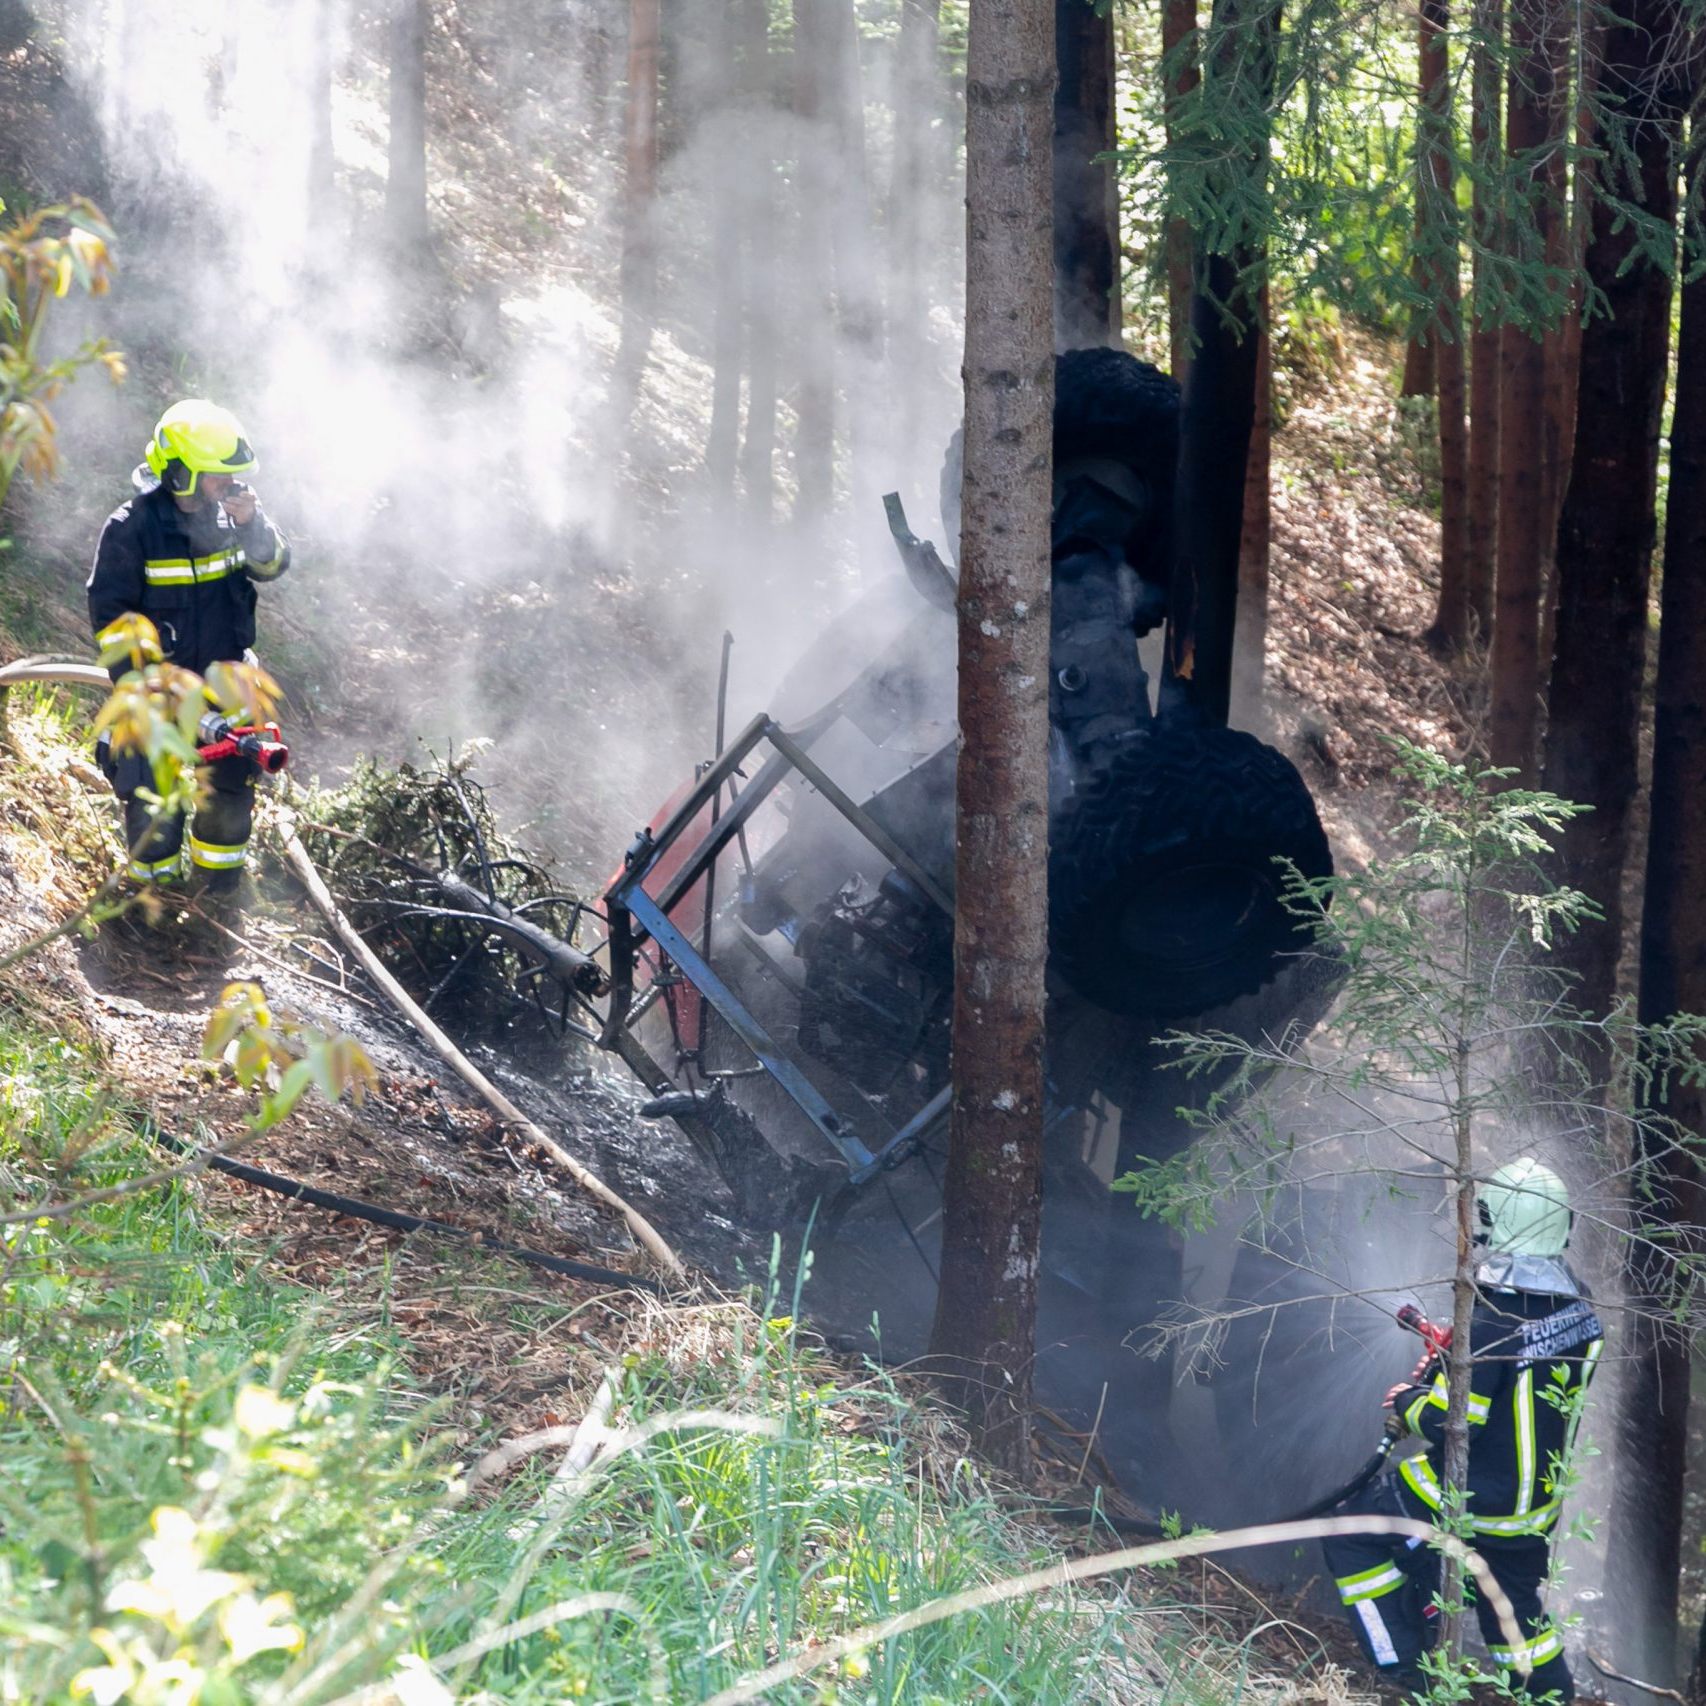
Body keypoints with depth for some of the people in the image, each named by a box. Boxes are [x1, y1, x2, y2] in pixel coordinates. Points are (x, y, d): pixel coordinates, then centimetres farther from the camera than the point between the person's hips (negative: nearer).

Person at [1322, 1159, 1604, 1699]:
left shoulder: (1488, 1328, -28)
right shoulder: (1580, 1312, -5)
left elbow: (1448, 1424, -24)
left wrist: (1408, 1403, -3)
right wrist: (1451, 1369, 9)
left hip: (1469, 1501, -7)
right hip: (1536, 1506, 7)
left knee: (1349, 1535, 9)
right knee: (1512, 1606, 28)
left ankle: (1408, 1669, 8)